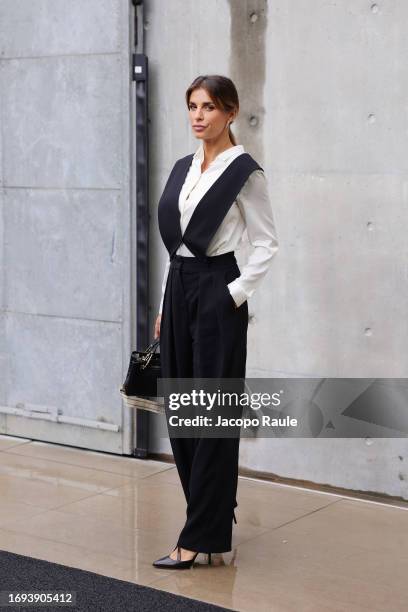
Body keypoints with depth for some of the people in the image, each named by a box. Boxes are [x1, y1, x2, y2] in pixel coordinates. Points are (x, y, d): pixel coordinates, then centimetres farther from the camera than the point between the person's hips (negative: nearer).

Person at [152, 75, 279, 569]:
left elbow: (267, 243, -9)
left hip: (216, 292, -8)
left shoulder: (243, 171, -8)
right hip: (178, 289, 8)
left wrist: (236, 293, -15)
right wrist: (164, 305, 14)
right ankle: (213, 513, 27)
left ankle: (200, 537, 3)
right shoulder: (183, 169, 13)